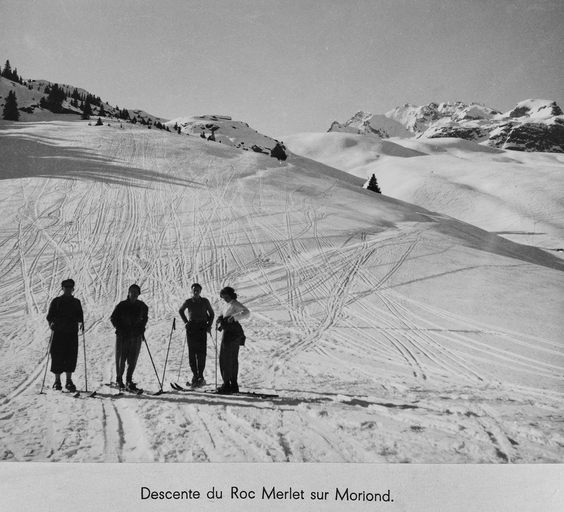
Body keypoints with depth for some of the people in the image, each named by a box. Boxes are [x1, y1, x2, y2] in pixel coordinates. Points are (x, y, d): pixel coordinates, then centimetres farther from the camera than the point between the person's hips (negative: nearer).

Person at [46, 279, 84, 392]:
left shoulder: (76, 302, 14)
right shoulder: (56, 301, 6)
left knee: (71, 356, -2)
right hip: (58, 332, -2)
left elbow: (80, 315, 14)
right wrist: (51, 323, -16)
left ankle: (69, 381, 7)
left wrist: (81, 323, -6)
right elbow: (50, 315, 3)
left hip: (72, 333, 2)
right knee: (57, 357, -3)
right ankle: (57, 381, 9)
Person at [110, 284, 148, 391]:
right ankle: (119, 379, 19)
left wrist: (141, 329, 7)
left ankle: (129, 381, 9)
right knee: (121, 359, 2)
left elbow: (145, 318, 19)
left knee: (133, 360, 1)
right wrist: (120, 329, -8)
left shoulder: (142, 306, 5)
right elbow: (113, 318, 1)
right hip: (123, 336, -2)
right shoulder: (122, 305, -4)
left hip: (136, 336, 2)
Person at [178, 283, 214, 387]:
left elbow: (211, 314, 12)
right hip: (191, 328, 1)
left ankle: (200, 376, -5)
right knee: (192, 353, 0)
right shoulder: (188, 302, 3)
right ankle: (195, 376, 7)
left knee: (201, 353, -8)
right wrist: (186, 322, 9)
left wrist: (209, 325, -1)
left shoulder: (205, 301, 1)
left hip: (202, 328, -1)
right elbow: (180, 311, 20)